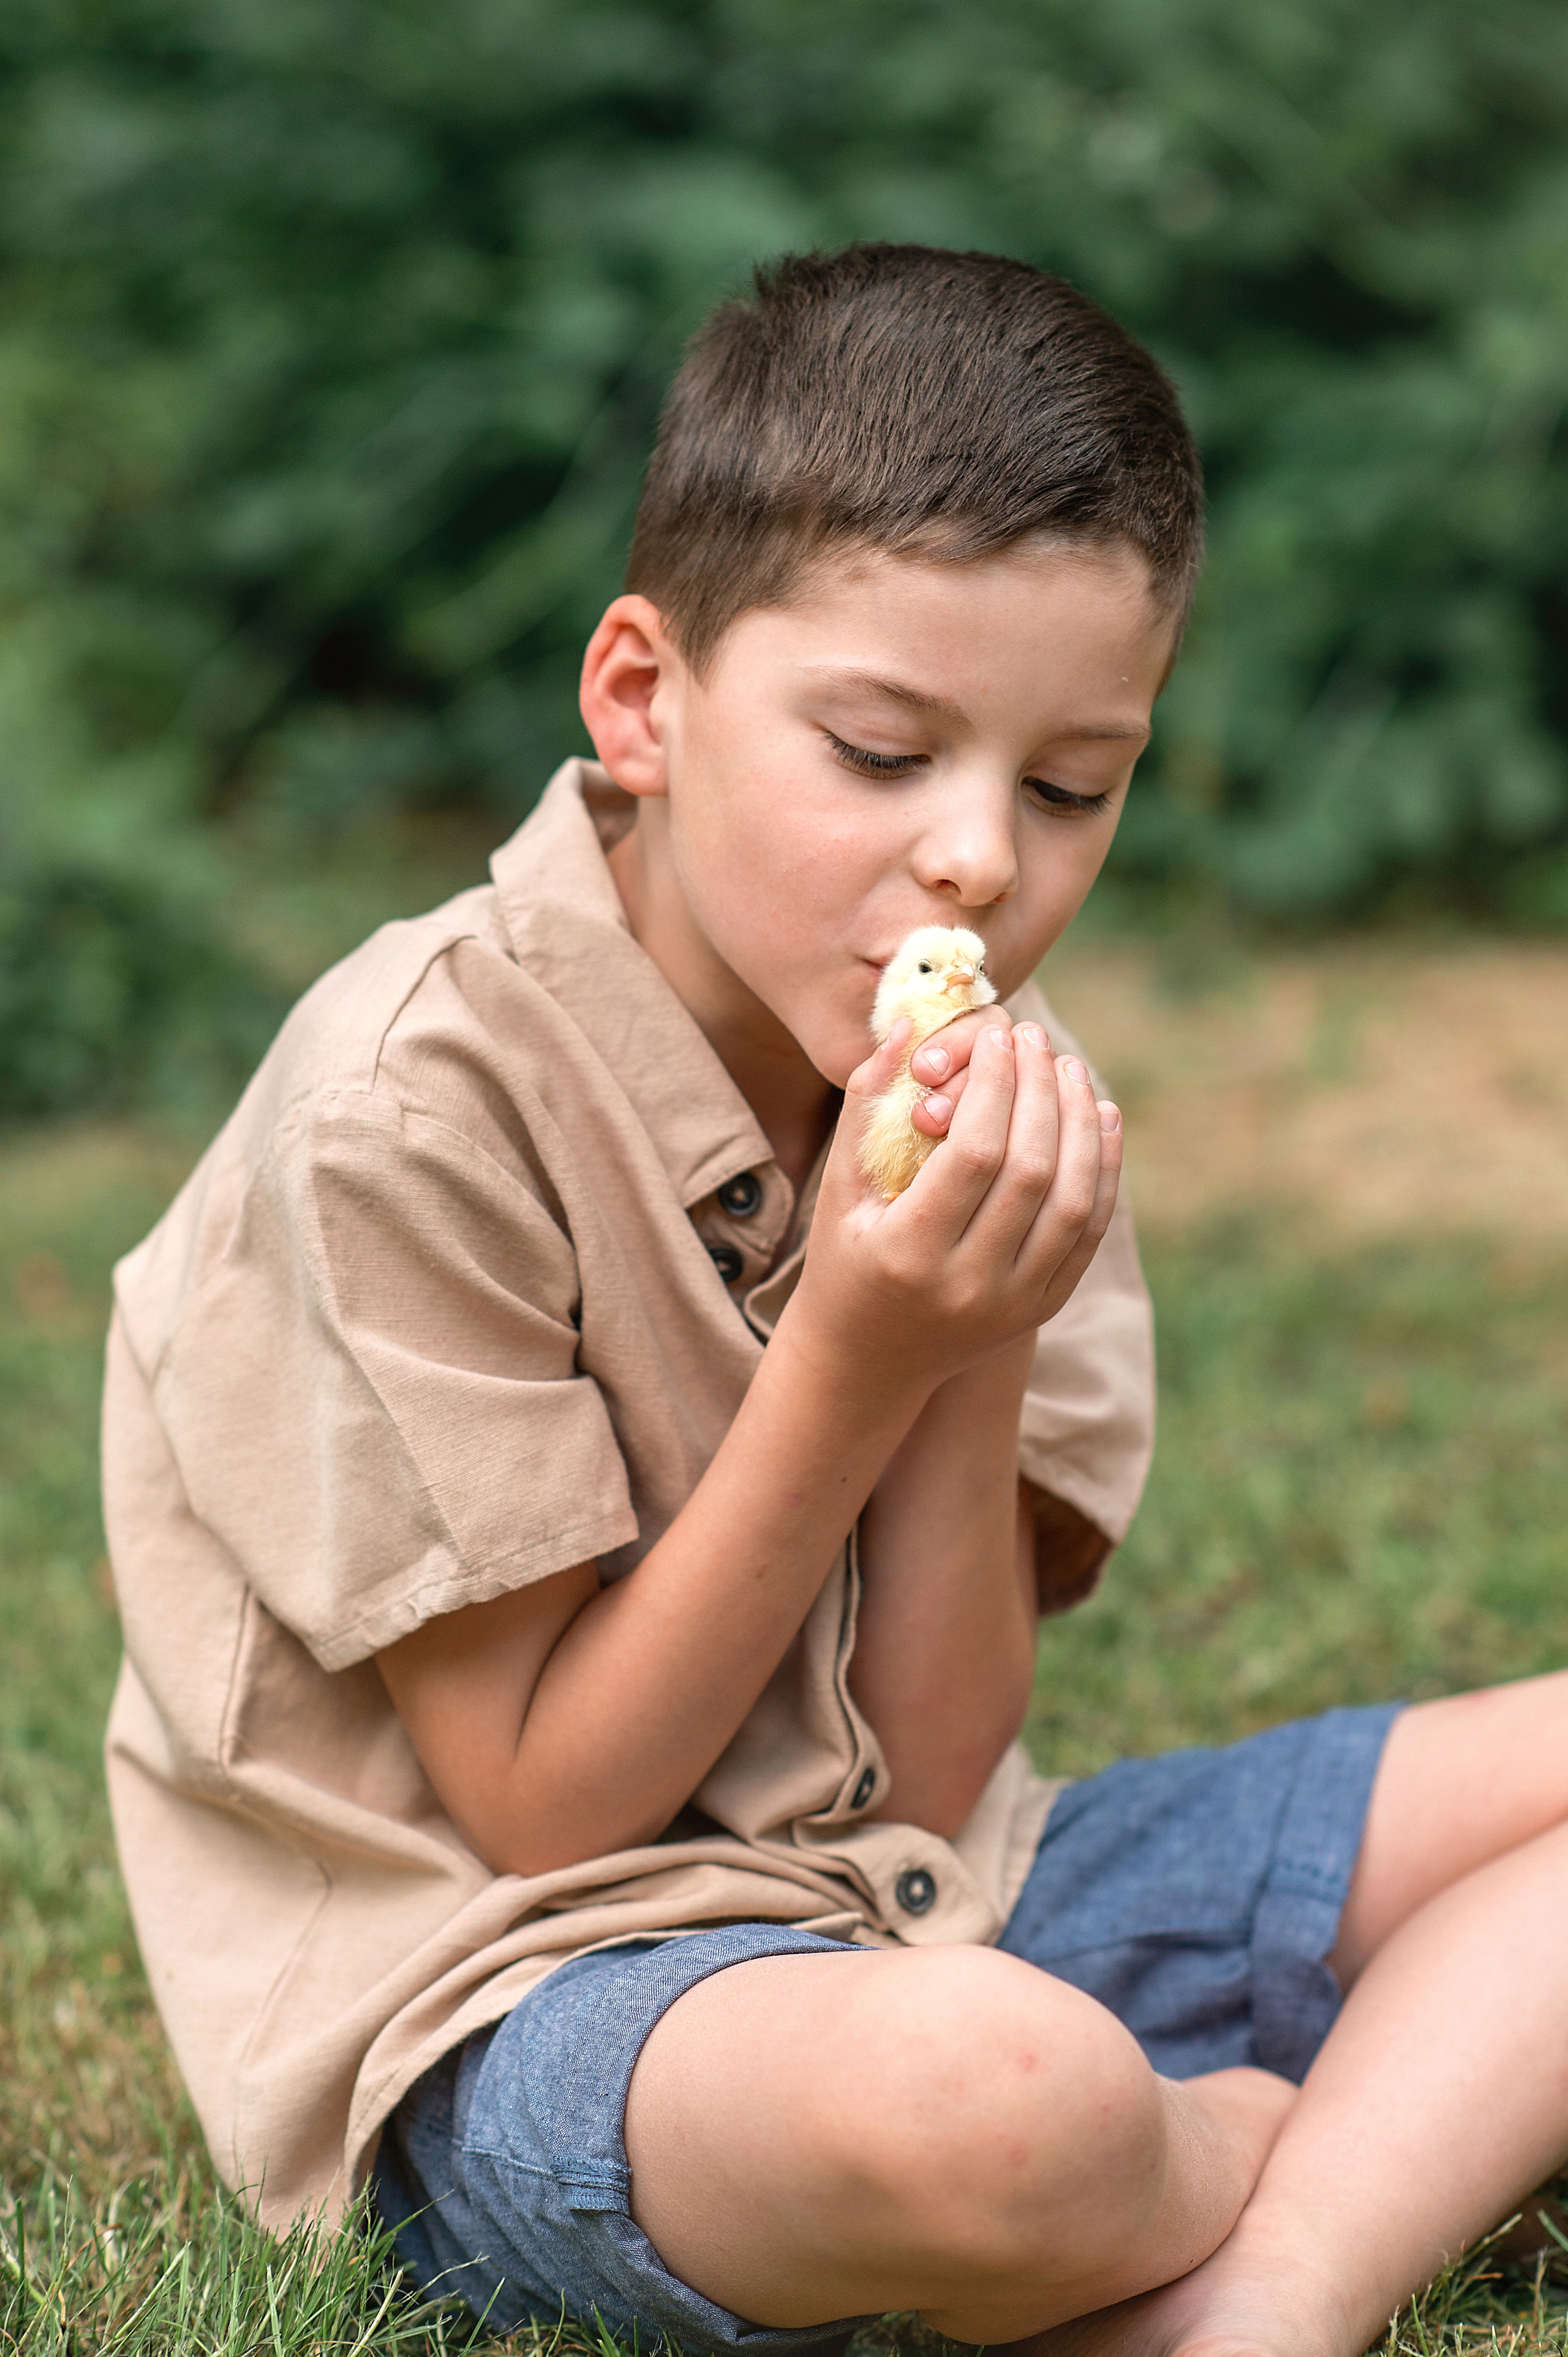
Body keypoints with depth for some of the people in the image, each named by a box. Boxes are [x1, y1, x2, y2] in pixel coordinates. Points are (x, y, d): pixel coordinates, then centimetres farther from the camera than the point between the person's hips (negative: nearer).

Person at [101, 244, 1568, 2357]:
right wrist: (854, 1362, -23)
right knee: (992, 2093, -39)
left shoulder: (985, 1099, 2)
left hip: (910, 1901, 7)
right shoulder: (418, 1111, -18)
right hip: (513, 2004, -7)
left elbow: (928, 1774, -2)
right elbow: (543, 1803, -14)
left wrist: (983, 1347, -17)